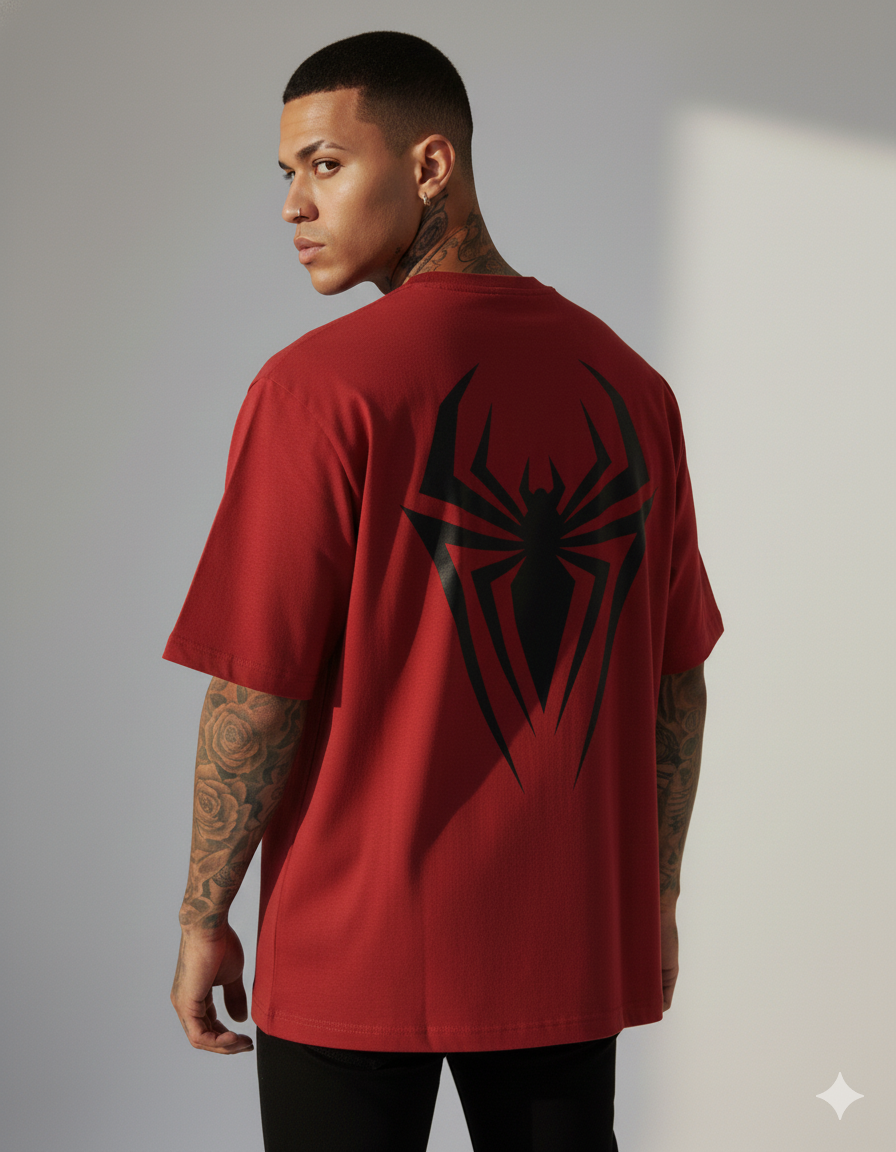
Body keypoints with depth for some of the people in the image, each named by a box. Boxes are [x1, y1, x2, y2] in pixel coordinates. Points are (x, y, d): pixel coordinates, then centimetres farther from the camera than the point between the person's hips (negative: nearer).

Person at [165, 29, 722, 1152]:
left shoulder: (316, 387, -14)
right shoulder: (628, 382, 2)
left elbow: (256, 692, -14)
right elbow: (678, 678, 7)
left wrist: (202, 917, -3)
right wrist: (655, 892, 17)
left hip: (359, 944, -4)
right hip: (570, 942, 5)